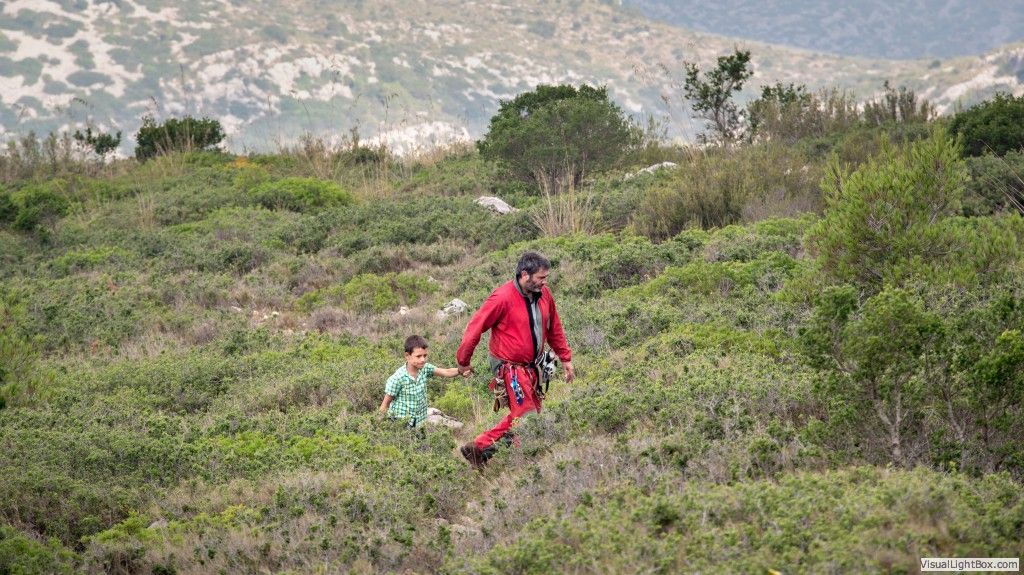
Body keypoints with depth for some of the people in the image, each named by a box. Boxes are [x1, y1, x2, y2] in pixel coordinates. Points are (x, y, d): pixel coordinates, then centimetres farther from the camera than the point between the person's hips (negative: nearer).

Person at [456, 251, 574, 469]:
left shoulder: (543, 295, 1)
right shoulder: (503, 297, -21)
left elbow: (554, 329, 15)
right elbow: (475, 327, -14)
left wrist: (565, 358, 15)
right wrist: (463, 361, -7)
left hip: (531, 367, 8)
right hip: (510, 367, -8)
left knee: (521, 416, 13)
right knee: (527, 417, -7)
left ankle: (478, 447, 23)